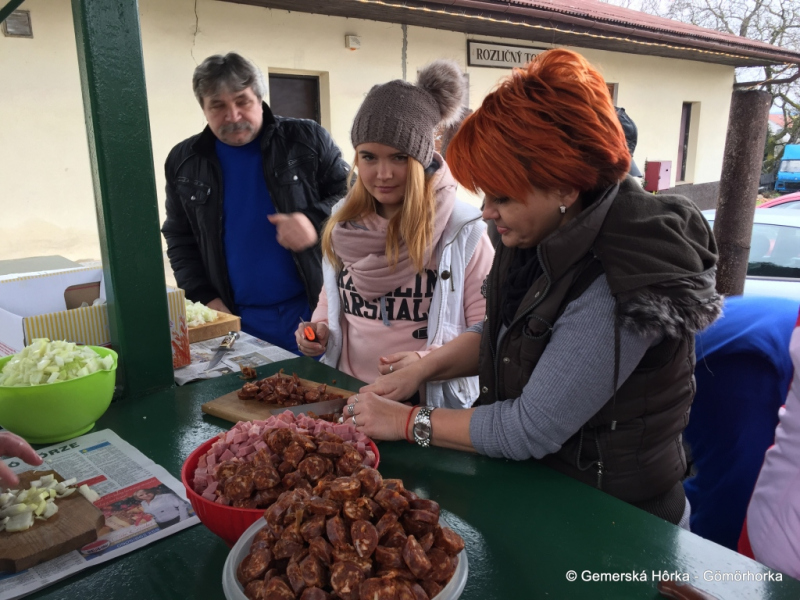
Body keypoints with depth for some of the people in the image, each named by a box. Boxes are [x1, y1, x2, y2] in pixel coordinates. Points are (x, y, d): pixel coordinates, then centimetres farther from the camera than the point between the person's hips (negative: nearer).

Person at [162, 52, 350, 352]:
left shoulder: (307, 139, -1)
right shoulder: (183, 161, 7)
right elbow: (179, 240, 13)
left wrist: (316, 221, -16)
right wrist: (205, 298, 2)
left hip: (315, 307, -1)